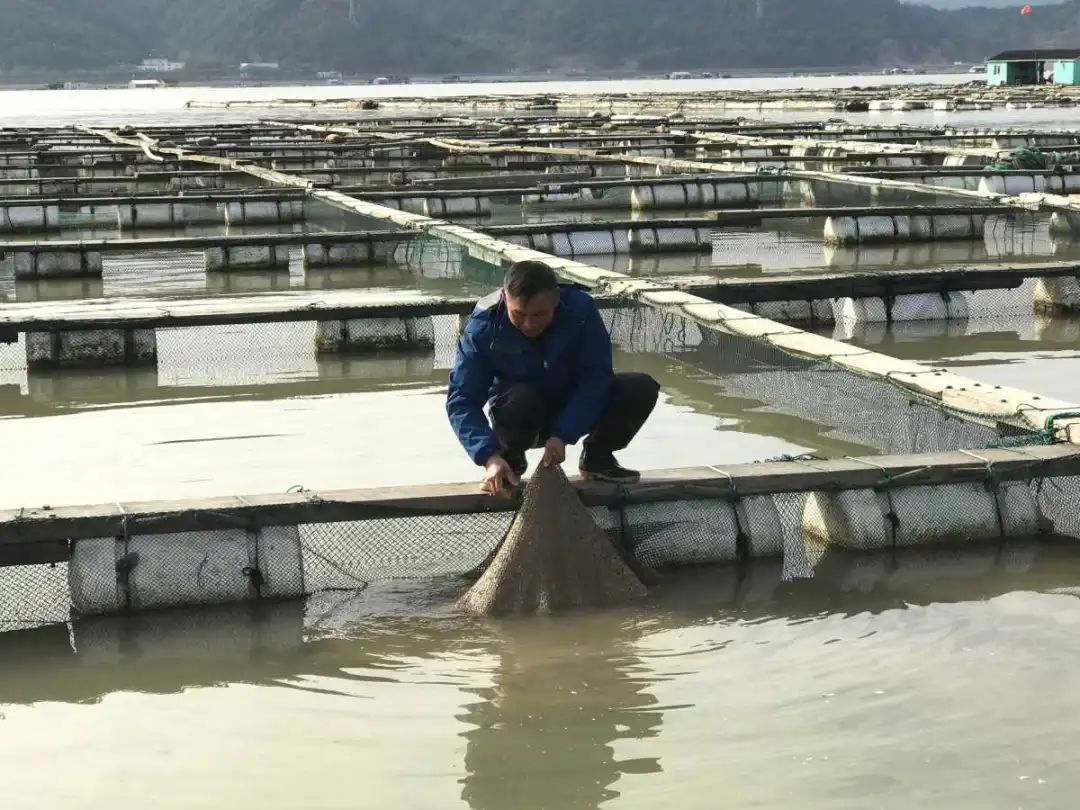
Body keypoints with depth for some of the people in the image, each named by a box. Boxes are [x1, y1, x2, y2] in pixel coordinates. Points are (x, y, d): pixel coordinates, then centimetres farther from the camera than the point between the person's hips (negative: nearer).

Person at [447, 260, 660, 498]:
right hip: (520, 415, -2)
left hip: (575, 408, 2)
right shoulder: (484, 324, -25)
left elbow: (597, 378, -23)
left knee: (642, 389, -21)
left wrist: (562, 435, -35)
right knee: (521, 398, -37)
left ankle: (597, 458, 4)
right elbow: (461, 399, -26)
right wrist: (489, 456, -41)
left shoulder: (581, 308, -23)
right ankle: (510, 460, -5)